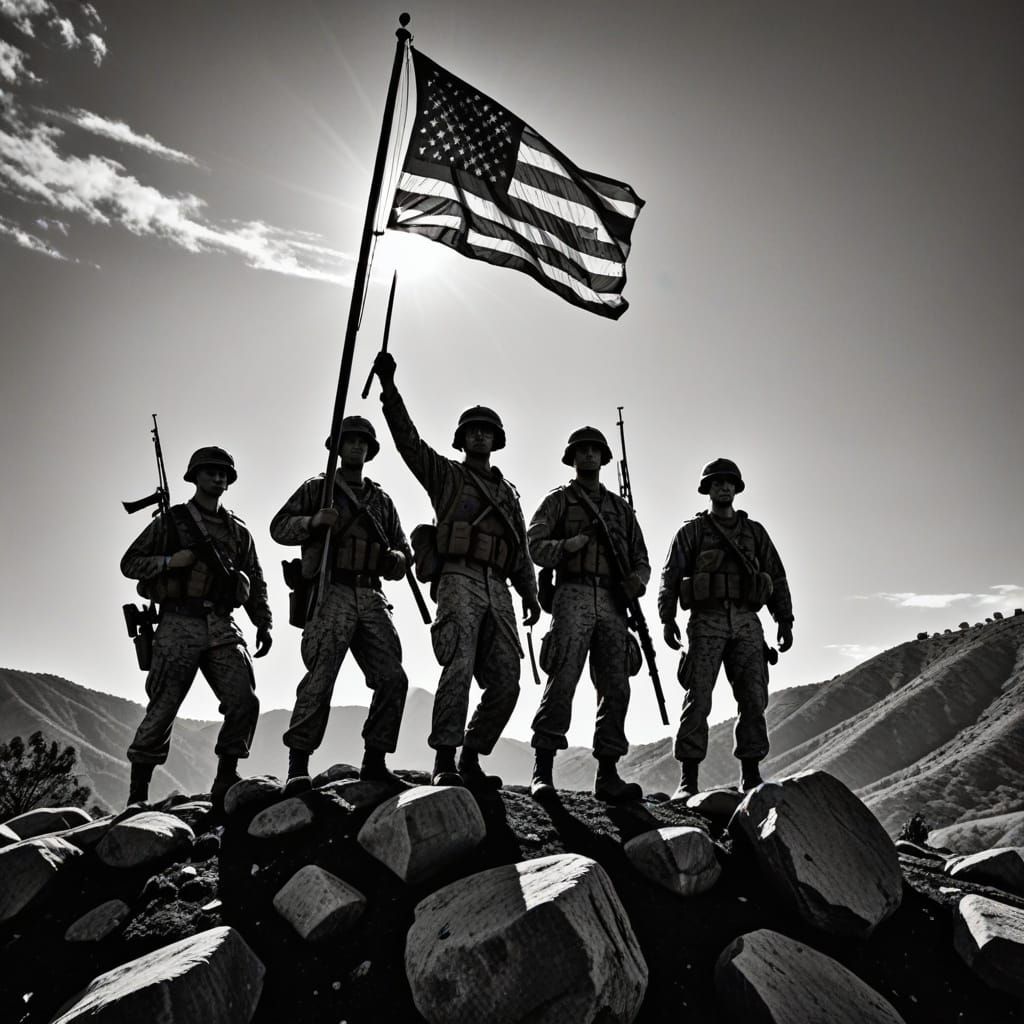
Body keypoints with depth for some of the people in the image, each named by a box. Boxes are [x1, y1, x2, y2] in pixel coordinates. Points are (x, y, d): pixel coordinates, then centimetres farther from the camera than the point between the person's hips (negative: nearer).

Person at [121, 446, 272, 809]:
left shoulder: (238, 531, 17)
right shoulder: (171, 521, 6)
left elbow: (255, 581, 20)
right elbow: (129, 563, 6)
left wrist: (263, 623, 10)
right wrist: (170, 560, -11)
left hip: (222, 626, 4)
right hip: (180, 625, -3)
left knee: (245, 702, -9)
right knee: (163, 708, -3)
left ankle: (225, 783, 6)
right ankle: (137, 794, 11)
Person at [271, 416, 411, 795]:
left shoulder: (382, 500, 22)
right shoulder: (316, 489, 11)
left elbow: (402, 550, 24)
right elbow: (279, 527, 2)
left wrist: (394, 558, 0)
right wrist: (313, 521, -16)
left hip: (371, 599, 5)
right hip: (331, 594, -4)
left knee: (393, 678, -4)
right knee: (320, 679, -16)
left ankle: (374, 761, 8)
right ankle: (297, 767, -9)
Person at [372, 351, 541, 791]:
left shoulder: (509, 494, 27)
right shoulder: (446, 475, 14)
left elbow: (521, 552, 23)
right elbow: (408, 440, 1)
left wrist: (530, 594, 11)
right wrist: (389, 387, -9)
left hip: (497, 591, 5)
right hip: (458, 580, -5)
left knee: (505, 682, -1)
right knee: (459, 667, -22)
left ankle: (471, 760, 11)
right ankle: (444, 762, -18)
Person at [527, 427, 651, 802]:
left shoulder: (620, 508, 24)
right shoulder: (558, 500, 14)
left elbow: (641, 559, 21)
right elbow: (536, 547, 3)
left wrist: (637, 580, -1)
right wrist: (568, 545, -16)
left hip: (612, 602, 4)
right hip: (573, 594, -4)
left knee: (616, 687, -2)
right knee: (562, 680, -15)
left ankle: (607, 776, 2)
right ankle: (542, 770, -11)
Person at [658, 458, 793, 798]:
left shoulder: (754, 531, 18)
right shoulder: (691, 531, 9)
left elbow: (777, 577, 17)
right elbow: (670, 576, 2)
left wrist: (785, 620, 8)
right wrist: (667, 619, -9)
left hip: (746, 623, 3)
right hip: (706, 621, -3)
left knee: (754, 699, 0)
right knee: (698, 698, -7)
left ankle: (751, 776, 9)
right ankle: (688, 779, -4)